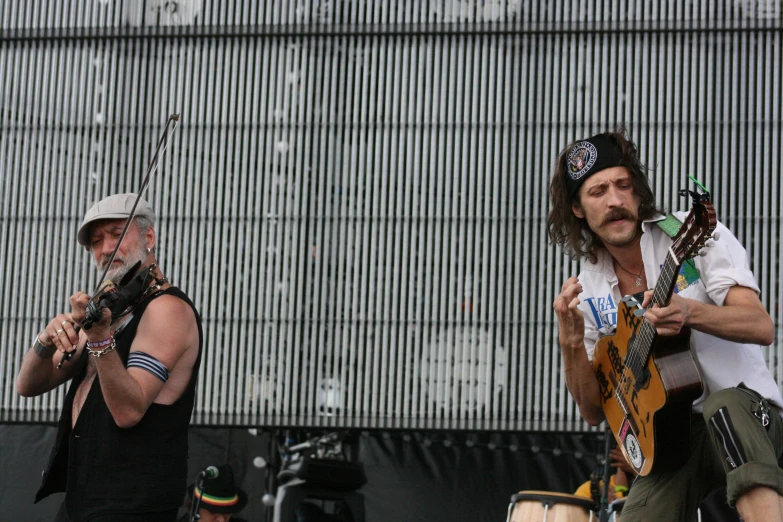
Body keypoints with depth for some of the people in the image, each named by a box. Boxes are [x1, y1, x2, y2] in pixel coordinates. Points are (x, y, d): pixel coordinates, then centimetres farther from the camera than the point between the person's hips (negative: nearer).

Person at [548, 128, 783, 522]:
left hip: (748, 409, -3)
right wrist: (571, 343, -13)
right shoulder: (587, 289, 5)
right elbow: (594, 411, 6)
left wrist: (688, 311, -34)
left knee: (725, 408, -38)